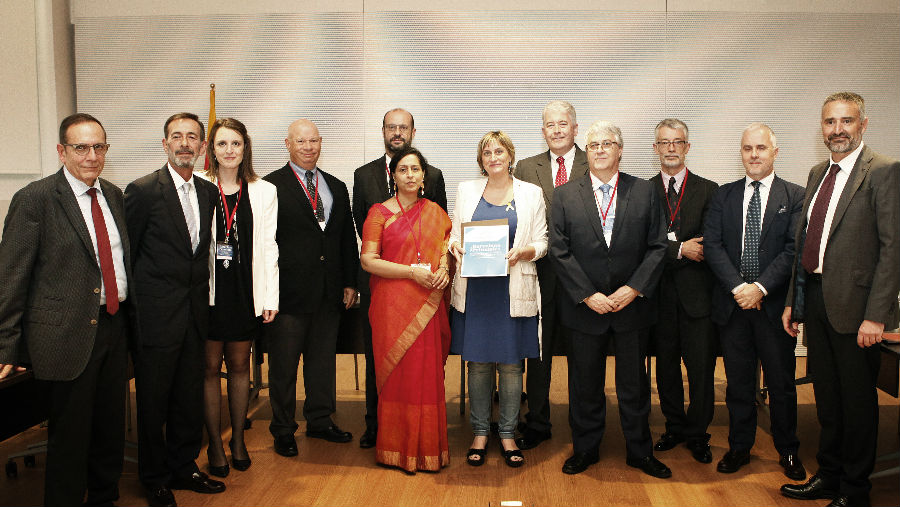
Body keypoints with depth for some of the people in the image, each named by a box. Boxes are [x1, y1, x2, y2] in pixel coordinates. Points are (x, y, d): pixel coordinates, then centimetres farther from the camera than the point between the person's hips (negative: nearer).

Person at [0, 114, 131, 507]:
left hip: (114, 325, 6)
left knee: (111, 427, 17)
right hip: (68, 333, -6)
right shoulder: (34, 199, -9)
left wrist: (127, 314, 11)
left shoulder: (113, 195, 9)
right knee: (69, 434, 6)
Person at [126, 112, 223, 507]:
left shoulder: (209, 192, 8)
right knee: (154, 399, 8)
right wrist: (139, 304, -2)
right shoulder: (143, 190, -9)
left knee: (190, 396, 15)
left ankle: (184, 467, 31)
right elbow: (127, 253, -5)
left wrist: (201, 296, 7)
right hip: (158, 311, -5)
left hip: (195, 311, 5)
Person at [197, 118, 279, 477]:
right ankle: (215, 444, 18)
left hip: (245, 292, 2)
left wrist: (270, 297, 0)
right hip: (209, 290, -1)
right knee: (210, 367, 5)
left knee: (239, 365, 11)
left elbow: (268, 247, 5)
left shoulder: (263, 192, 6)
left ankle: (238, 440, 25)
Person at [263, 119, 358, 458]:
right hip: (289, 290, -5)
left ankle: (320, 421, 30)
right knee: (283, 364, 5)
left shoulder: (337, 187, 13)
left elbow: (347, 239, 14)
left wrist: (349, 282, 9)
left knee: (323, 360, 15)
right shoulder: (270, 186, -4)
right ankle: (283, 430, 20)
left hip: (330, 291, 5)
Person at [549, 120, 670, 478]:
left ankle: (639, 451, 28)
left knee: (634, 382, 12)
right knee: (585, 383, 11)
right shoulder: (565, 195, 1)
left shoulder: (645, 192, 3)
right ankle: (585, 449, 28)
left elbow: (657, 246, -1)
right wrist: (587, 294, -11)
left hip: (633, 303, 1)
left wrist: (634, 288, -12)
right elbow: (559, 250, -4)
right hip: (584, 306, 0)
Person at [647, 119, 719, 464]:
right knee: (666, 364, 11)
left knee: (701, 367, 3)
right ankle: (674, 427, 28)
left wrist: (669, 244, -14)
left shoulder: (708, 190, 4)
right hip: (660, 294, 1)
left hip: (697, 293, -1)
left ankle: (697, 434, 19)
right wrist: (680, 249, -15)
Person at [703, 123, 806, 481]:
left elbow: (794, 250, -7)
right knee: (738, 381, 11)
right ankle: (739, 447, 25)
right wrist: (738, 287, -12)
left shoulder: (795, 196, 1)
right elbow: (712, 245, -1)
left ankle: (788, 451, 26)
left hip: (774, 303, -2)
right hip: (732, 303, 2)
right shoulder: (724, 195, 8)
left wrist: (760, 287, -16)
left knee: (781, 382, 9)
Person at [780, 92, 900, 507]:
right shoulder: (818, 173, 13)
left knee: (857, 398, 7)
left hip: (853, 302, -7)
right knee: (826, 395, 17)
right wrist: (793, 300, 13)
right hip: (814, 298, 7)